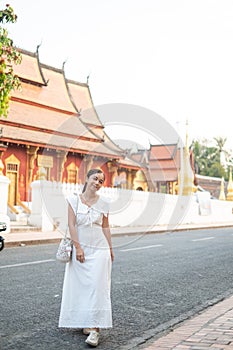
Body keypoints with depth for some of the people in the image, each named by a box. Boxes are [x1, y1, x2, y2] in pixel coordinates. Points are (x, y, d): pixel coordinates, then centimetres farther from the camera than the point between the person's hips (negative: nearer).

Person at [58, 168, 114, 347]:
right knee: (81, 285, 7)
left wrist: (110, 248, 11)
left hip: (99, 249, 0)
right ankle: (85, 322, 22)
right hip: (80, 248, 0)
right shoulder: (74, 199, -1)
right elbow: (72, 224, -4)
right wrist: (78, 247, -10)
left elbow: (105, 227, 10)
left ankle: (95, 328, -7)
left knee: (97, 286, -8)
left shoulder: (103, 202, 3)